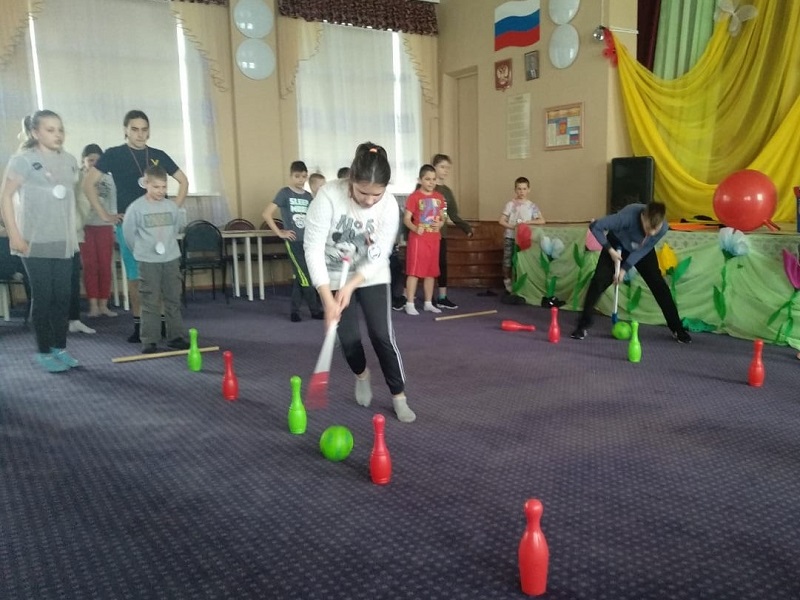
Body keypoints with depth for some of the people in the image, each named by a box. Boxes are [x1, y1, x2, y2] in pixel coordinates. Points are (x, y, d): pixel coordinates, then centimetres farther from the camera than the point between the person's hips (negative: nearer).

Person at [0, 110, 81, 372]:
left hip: (63, 241, 5)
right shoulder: (23, 159, -7)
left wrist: (74, 232, 12)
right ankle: (44, 352, 10)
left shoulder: (70, 160, 9)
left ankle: (60, 348, 18)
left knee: (62, 296, 7)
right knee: (43, 297, 0)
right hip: (36, 241, -5)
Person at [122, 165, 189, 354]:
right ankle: (149, 342, 5)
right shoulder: (136, 207, -8)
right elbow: (128, 232, -1)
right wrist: (140, 250, 8)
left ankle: (176, 337, 18)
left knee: (173, 300, 9)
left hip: (171, 259, 3)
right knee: (150, 303, 0)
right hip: (148, 261, -3)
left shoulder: (172, 206, 2)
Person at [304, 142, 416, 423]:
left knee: (382, 334, -6)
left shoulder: (389, 205, -21)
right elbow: (313, 249, -27)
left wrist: (350, 287, -25)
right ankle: (361, 374, 35)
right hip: (334, 276, 0)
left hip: (372, 276, 1)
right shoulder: (329, 196, -28)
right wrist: (327, 298, -31)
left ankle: (399, 396, 9)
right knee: (348, 337, 1)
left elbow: (379, 256, -16)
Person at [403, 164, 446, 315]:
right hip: (418, 238, -6)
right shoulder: (414, 197, -9)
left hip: (434, 239, 6)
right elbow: (406, 219, -11)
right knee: (414, 271, -5)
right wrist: (415, 228, -30)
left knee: (431, 272, 11)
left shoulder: (439, 197, 10)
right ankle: (410, 304, 0)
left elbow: (443, 217, 17)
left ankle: (428, 303, 21)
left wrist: (440, 223, -6)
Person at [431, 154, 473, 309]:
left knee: (442, 264, 7)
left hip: (440, 233, 6)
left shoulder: (447, 191, 11)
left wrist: (466, 227, 2)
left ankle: (442, 298, 15)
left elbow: (454, 215, 13)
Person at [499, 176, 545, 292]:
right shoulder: (510, 204, -2)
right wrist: (513, 227, -17)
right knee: (507, 261, -2)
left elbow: (542, 221, -6)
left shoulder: (531, 206, 1)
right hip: (510, 237, -1)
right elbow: (501, 221, -4)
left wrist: (527, 222, -16)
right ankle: (508, 285, 12)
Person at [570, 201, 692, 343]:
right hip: (618, 244, -2)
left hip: (642, 250, 2)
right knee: (599, 280, -15)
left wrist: (625, 269, -21)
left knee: (658, 284, -4)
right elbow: (595, 226, -37)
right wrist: (610, 250, -32)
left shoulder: (663, 228, -31)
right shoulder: (629, 215, -43)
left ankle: (677, 328, 9)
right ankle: (583, 324, -4)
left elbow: (644, 250, -18)